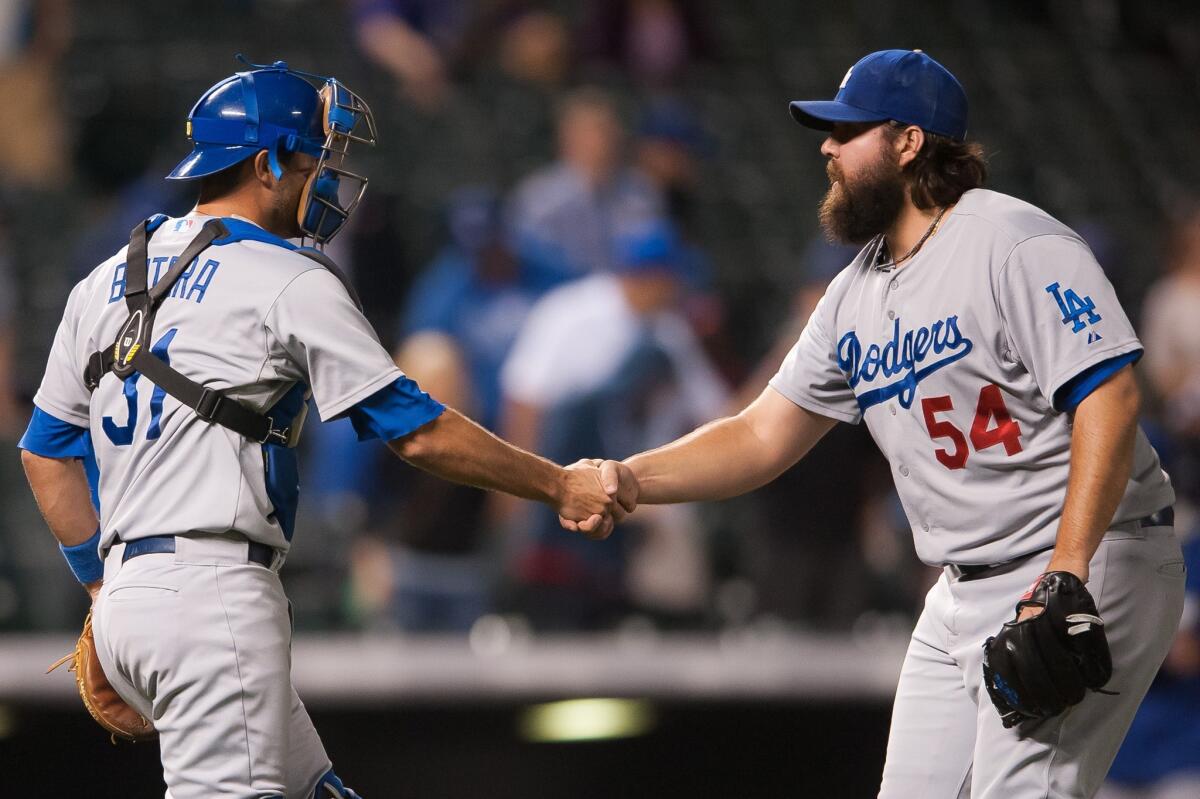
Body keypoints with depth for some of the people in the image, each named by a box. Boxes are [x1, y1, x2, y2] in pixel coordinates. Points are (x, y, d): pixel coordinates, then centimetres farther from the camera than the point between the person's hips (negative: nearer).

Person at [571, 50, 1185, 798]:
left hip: (1090, 567, -9)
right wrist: (626, 480, -1)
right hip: (965, 590, 9)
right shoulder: (855, 296, 12)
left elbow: (1110, 400, -22)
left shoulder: (1017, 244, -14)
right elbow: (762, 438, 15)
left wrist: (1065, 580, -28)